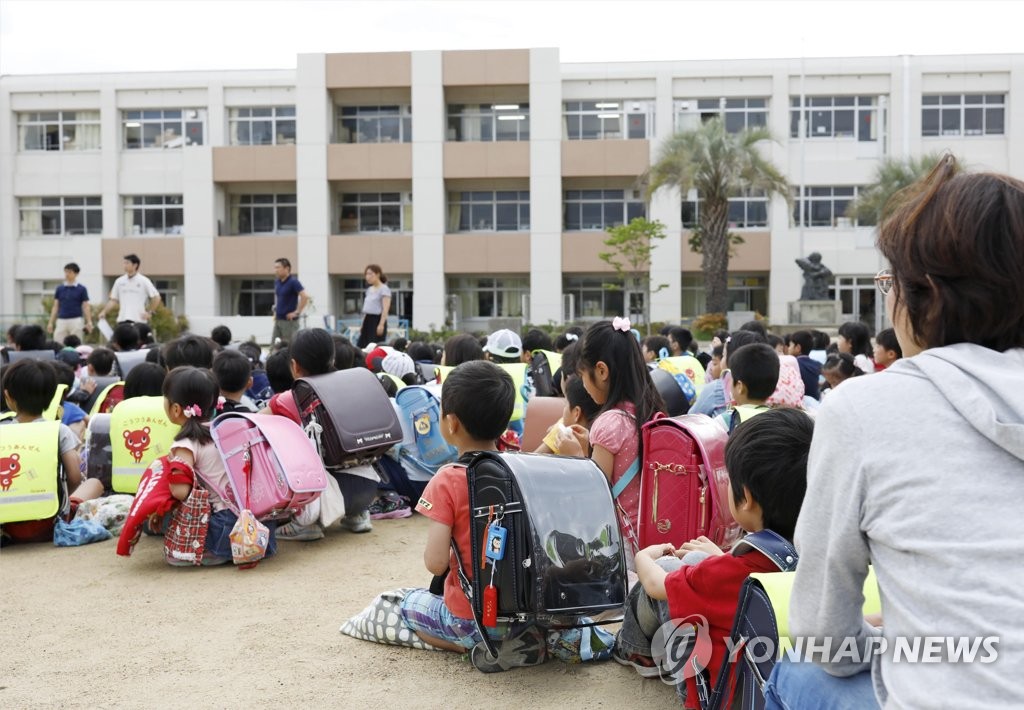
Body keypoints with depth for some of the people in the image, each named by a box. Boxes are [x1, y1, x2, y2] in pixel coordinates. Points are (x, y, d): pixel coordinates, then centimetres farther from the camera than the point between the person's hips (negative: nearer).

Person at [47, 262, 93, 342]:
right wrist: (51, 322, 5)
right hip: (61, 321, 3)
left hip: (76, 321, -3)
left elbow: (86, 307, -1)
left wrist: (89, 322, -12)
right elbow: (55, 306, 11)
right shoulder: (59, 289, 9)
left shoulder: (82, 289, 1)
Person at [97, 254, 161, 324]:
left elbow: (156, 297, 0)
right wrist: (104, 312, 2)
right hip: (122, 319, 4)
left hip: (139, 320, -4)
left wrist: (149, 312, -5)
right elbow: (113, 300, 14)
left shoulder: (144, 281, -2)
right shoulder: (119, 281, 10)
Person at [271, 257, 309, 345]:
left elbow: (305, 296, -23)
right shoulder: (277, 281, 9)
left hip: (289, 321, -8)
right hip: (278, 319, 8)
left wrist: (297, 312, -20)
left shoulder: (293, 282, -13)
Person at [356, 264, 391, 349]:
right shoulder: (369, 289, 16)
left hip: (377, 319, -8)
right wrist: (363, 324, 18)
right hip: (368, 319, 8)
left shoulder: (384, 289, -8)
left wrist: (381, 324, -24)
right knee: (361, 345, 2)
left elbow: (385, 309, -16)